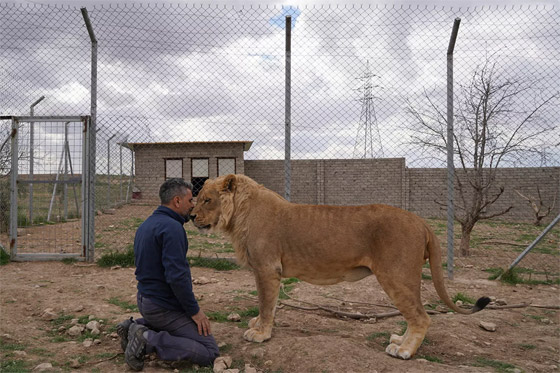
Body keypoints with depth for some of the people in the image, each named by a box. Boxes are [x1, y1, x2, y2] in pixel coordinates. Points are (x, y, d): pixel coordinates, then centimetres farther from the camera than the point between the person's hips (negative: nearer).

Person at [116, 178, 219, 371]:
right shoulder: (172, 227, -22)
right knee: (209, 353, -8)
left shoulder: (146, 224, 9)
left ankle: (135, 326, 14)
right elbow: (177, 276, -27)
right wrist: (195, 311, -16)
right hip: (164, 307, -10)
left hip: (144, 299, 10)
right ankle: (149, 340, -14)